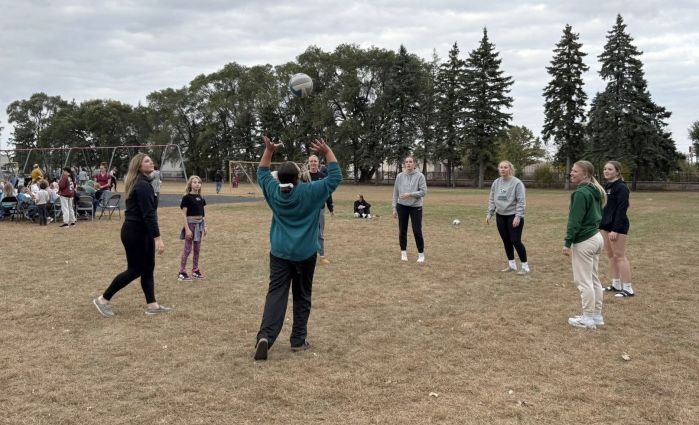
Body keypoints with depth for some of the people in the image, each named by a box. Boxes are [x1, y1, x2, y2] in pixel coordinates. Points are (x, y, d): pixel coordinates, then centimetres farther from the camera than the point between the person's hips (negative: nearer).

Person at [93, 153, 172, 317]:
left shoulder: (140, 183, 13)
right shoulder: (143, 185, -20)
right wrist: (157, 238, -28)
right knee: (135, 270, -2)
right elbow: (148, 214, -25)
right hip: (135, 233, -10)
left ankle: (152, 305, 13)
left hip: (140, 231, 10)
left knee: (147, 268, 10)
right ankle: (103, 299, 9)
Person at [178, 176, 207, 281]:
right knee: (187, 249, -4)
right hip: (191, 224, -7)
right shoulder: (187, 197, -11)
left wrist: (204, 226, 12)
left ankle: (195, 270, 21)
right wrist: (187, 229, -18)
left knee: (197, 249, 11)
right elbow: (184, 214, -13)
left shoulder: (200, 198, 9)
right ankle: (182, 272, 1)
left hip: (199, 224, 7)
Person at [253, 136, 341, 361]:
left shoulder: (273, 191, -3)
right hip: (305, 254, -2)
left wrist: (269, 150, 16)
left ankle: (265, 336, -16)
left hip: (279, 253, 2)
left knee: (276, 294, -1)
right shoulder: (310, 192, -12)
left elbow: (262, 173, 18)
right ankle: (298, 340, 14)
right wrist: (327, 152, -1)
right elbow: (335, 177, -3)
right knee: (302, 297, 10)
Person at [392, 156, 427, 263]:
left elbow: (423, 192, -9)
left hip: (416, 207, -3)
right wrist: (394, 207, 3)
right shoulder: (399, 176, 4)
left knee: (417, 231, -4)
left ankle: (421, 254, 8)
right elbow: (395, 193, 7)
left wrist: (410, 194, -20)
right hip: (402, 206, 3)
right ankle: (403, 252, 19)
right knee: (402, 230, 7)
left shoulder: (420, 176, -4)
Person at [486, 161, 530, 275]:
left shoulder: (517, 183, -12)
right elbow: (492, 200, 13)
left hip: (513, 216, -6)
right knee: (506, 241, 11)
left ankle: (525, 267, 7)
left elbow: (521, 201, -14)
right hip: (500, 216, 6)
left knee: (515, 241, -6)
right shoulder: (496, 183, 6)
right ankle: (512, 265, 23)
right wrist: (489, 213, 5)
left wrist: (518, 216, -21)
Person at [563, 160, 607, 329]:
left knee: (583, 281, -2)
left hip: (584, 241, -10)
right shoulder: (595, 191, 12)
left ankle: (588, 319, 4)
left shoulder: (581, 193, -18)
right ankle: (597, 316, 22)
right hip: (596, 237, 10)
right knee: (593, 279, 15)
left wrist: (567, 242, -17)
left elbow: (575, 220, -20)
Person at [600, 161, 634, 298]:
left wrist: (615, 229, -22)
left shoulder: (621, 187, -13)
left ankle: (628, 288, -1)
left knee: (619, 256, -6)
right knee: (610, 255, 12)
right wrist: (601, 225, 15)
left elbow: (621, 209, -18)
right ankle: (616, 285, 20)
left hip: (617, 226, -9)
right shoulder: (607, 186, 14)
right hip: (605, 225, 9)